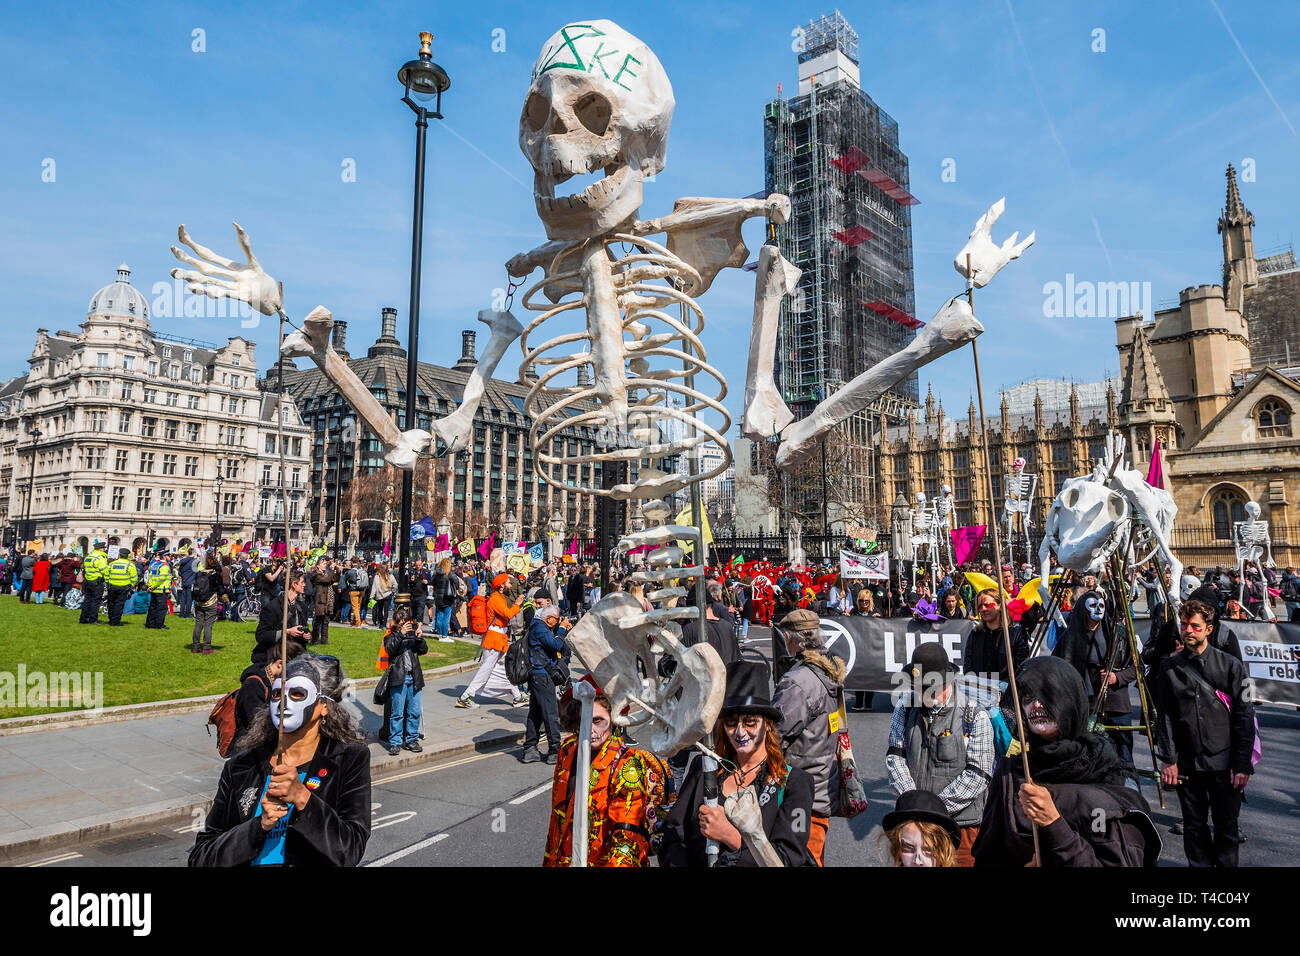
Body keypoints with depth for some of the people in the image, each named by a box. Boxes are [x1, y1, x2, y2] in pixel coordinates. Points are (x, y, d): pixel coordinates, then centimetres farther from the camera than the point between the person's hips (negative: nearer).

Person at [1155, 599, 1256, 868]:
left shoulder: (1230, 665, -2)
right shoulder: (1169, 668, 3)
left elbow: (1244, 717, -2)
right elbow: (1164, 717, 3)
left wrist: (1242, 764, -6)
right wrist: (1168, 759, -2)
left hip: (1224, 762, -1)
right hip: (1187, 762, 1)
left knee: (1226, 826, 8)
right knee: (1194, 825, 10)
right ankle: (1198, 864, 22)